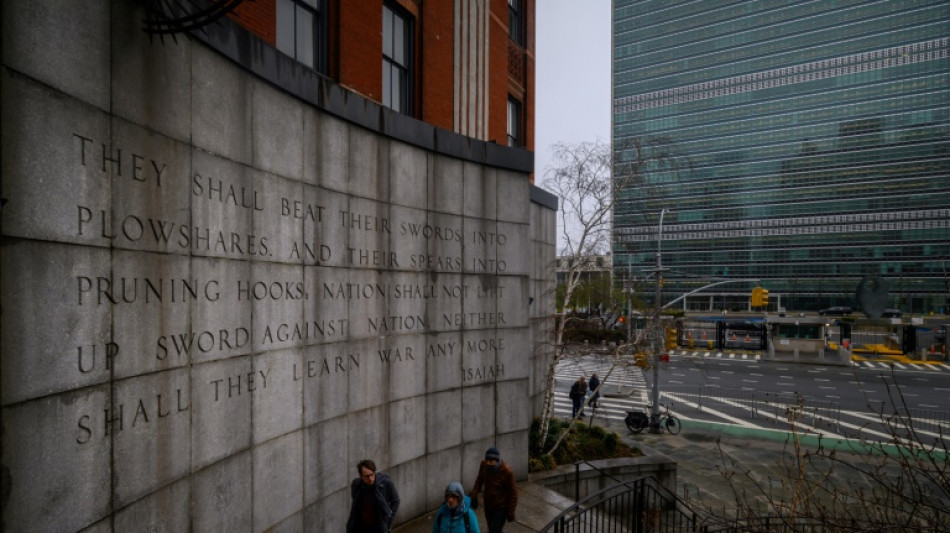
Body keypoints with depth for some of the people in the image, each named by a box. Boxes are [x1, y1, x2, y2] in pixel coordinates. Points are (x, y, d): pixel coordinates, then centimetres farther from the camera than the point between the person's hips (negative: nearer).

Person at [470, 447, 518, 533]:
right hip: (488, 506, 5)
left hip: (501, 507, -5)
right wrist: (474, 496, 3)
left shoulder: (507, 471, -27)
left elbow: (513, 492, -16)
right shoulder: (483, 465, -15)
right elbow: (479, 480, 5)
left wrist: (511, 512, -11)